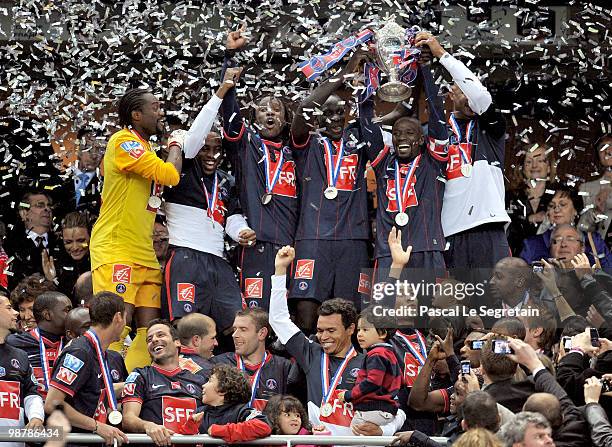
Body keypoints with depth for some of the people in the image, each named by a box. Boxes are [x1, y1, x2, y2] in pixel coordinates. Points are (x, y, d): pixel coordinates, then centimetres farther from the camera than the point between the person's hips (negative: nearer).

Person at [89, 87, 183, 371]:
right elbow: (170, 175, -18)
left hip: (143, 252, 9)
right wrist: (175, 145, 0)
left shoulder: (145, 149, 20)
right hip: (115, 250, -9)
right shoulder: (124, 142, -11)